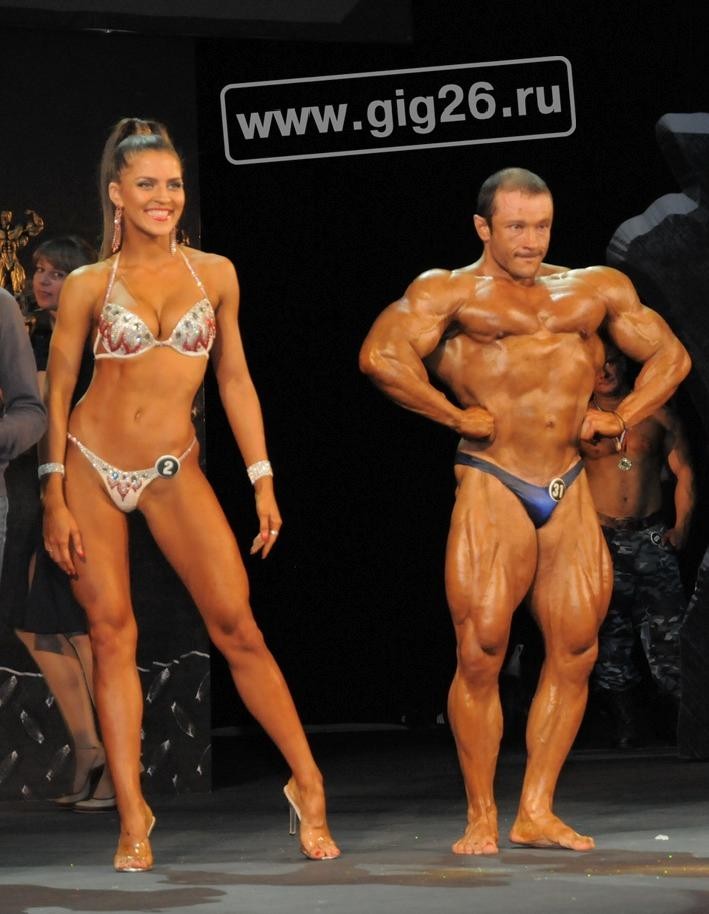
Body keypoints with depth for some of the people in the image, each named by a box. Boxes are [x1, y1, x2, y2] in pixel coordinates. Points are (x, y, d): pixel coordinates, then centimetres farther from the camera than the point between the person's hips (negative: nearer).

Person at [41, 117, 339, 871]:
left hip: (174, 471, 1)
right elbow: (57, 392, 2)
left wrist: (263, 483, 5)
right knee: (111, 633, 0)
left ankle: (308, 786, 2)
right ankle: (132, 818, 4)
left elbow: (235, 381, 9)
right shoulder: (88, 287, -2)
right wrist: (55, 501, -3)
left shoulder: (214, 274, 4)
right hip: (92, 466, -1)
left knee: (237, 625, -6)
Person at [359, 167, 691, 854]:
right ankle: (481, 818, 4)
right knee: (481, 654, -6)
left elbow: (670, 355, 22)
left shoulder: (593, 289, 17)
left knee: (575, 654, 2)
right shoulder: (450, 293, 3)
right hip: (492, 488, -5)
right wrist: (459, 417, -10)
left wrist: (621, 417, 7)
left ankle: (536, 813, 11)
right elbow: (381, 357, -12)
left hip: (570, 490, 5)